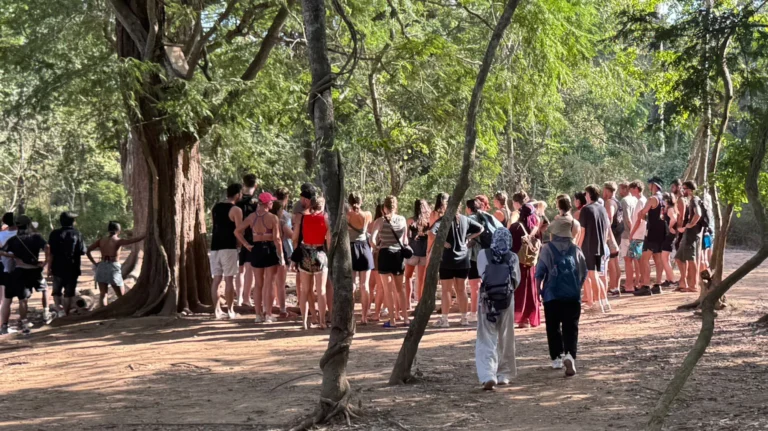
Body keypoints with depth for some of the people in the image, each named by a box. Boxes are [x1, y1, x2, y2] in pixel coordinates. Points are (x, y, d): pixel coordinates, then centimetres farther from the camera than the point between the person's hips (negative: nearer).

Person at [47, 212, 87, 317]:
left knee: (56, 291, 13)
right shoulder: (77, 234, -2)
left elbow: (50, 253, -9)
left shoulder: (55, 234, -6)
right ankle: (66, 313, 12)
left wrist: (49, 268, -3)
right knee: (69, 293, 9)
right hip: (72, 269, 0)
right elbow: (82, 252, -2)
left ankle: (59, 308, -9)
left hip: (58, 268, 0)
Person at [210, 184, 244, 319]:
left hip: (215, 247, 6)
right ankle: (230, 311, -1)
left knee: (216, 279, 7)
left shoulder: (215, 208, 14)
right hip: (229, 247, -6)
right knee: (229, 279, -3)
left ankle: (217, 310, 8)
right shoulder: (236, 210, -7)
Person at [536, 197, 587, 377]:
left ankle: (557, 357, 13)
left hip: (552, 295, -2)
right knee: (571, 328, 1)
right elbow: (583, 273, 8)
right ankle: (569, 355, -19)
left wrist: (538, 288, 6)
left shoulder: (548, 249, -6)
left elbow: (539, 272, -7)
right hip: (573, 296, 2)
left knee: (553, 327, 12)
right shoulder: (576, 250, 3)